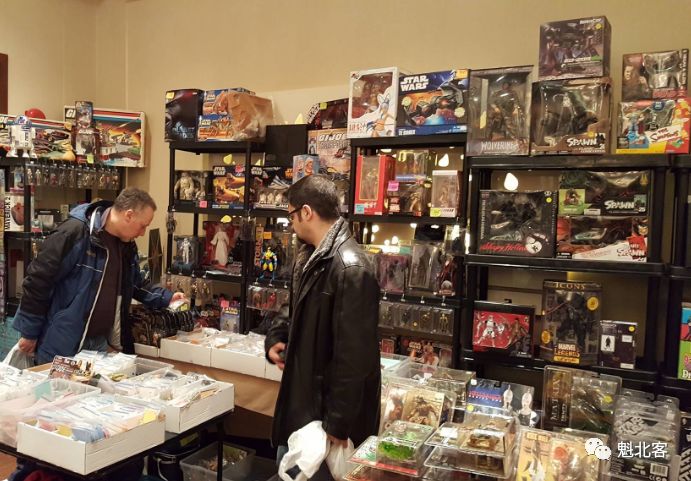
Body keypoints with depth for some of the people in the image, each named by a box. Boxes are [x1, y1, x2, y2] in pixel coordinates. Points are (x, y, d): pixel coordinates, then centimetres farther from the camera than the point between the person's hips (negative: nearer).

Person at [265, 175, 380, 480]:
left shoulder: (350, 268, -26)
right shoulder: (308, 257, 6)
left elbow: (354, 356, -26)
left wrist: (338, 423, -20)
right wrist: (276, 339, 2)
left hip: (328, 407, -9)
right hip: (301, 396, 10)